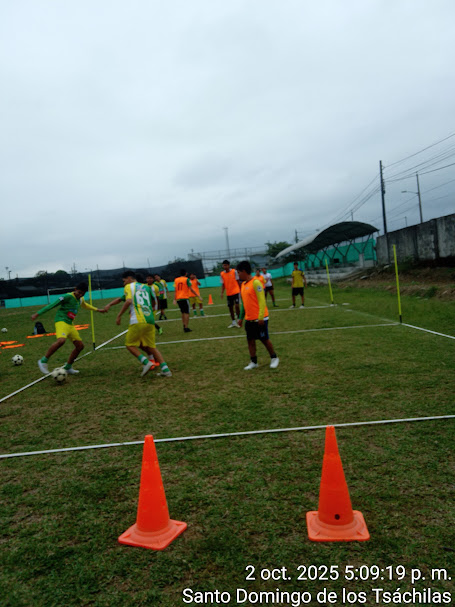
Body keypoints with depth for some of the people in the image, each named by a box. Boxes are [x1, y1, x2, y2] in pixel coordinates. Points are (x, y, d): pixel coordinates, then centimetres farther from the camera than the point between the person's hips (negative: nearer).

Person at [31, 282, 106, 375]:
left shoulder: (81, 300, 14)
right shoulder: (68, 297, -11)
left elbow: (84, 305, 39)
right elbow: (52, 305, -12)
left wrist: (97, 310, 45)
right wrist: (37, 314, -14)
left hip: (70, 324, 9)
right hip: (61, 321, -9)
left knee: (80, 346, 7)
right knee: (61, 340, -35)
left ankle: (68, 367, 20)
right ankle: (43, 361, -22)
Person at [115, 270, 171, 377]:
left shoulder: (129, 287, 5)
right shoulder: (146, 287, 23)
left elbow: (128, 301, -13)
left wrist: (119, 315, -8)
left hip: (138, 321, -6)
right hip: (150, 320, 6)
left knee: (130, 345, 8)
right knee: (151, 346, 13)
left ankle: (146, 362, -12)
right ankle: (165, 369, 2)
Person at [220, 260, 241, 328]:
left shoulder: (234, 271, -6)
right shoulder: (222, 274, 1)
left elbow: (238, 281, 1)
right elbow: (223, 284, 4)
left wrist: (240, 290, 2)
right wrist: (222, 293, -7)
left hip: (236, 291, -4)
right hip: (228, 293, 4)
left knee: (236, 305, -14)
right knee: (230, 307, 8)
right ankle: (233, 322, 20)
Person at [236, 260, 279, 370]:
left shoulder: (255, 282, -15)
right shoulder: (243, 284, 11)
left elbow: (262, 301, -18)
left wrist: (261, 317, -22)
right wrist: (241, 317, 18)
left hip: (259, 319, -7)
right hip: (249, 319, 7)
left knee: (264, 339, 4)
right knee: (250, 340, 8)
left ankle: (274, 358, 23)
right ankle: (253, 362, 17)